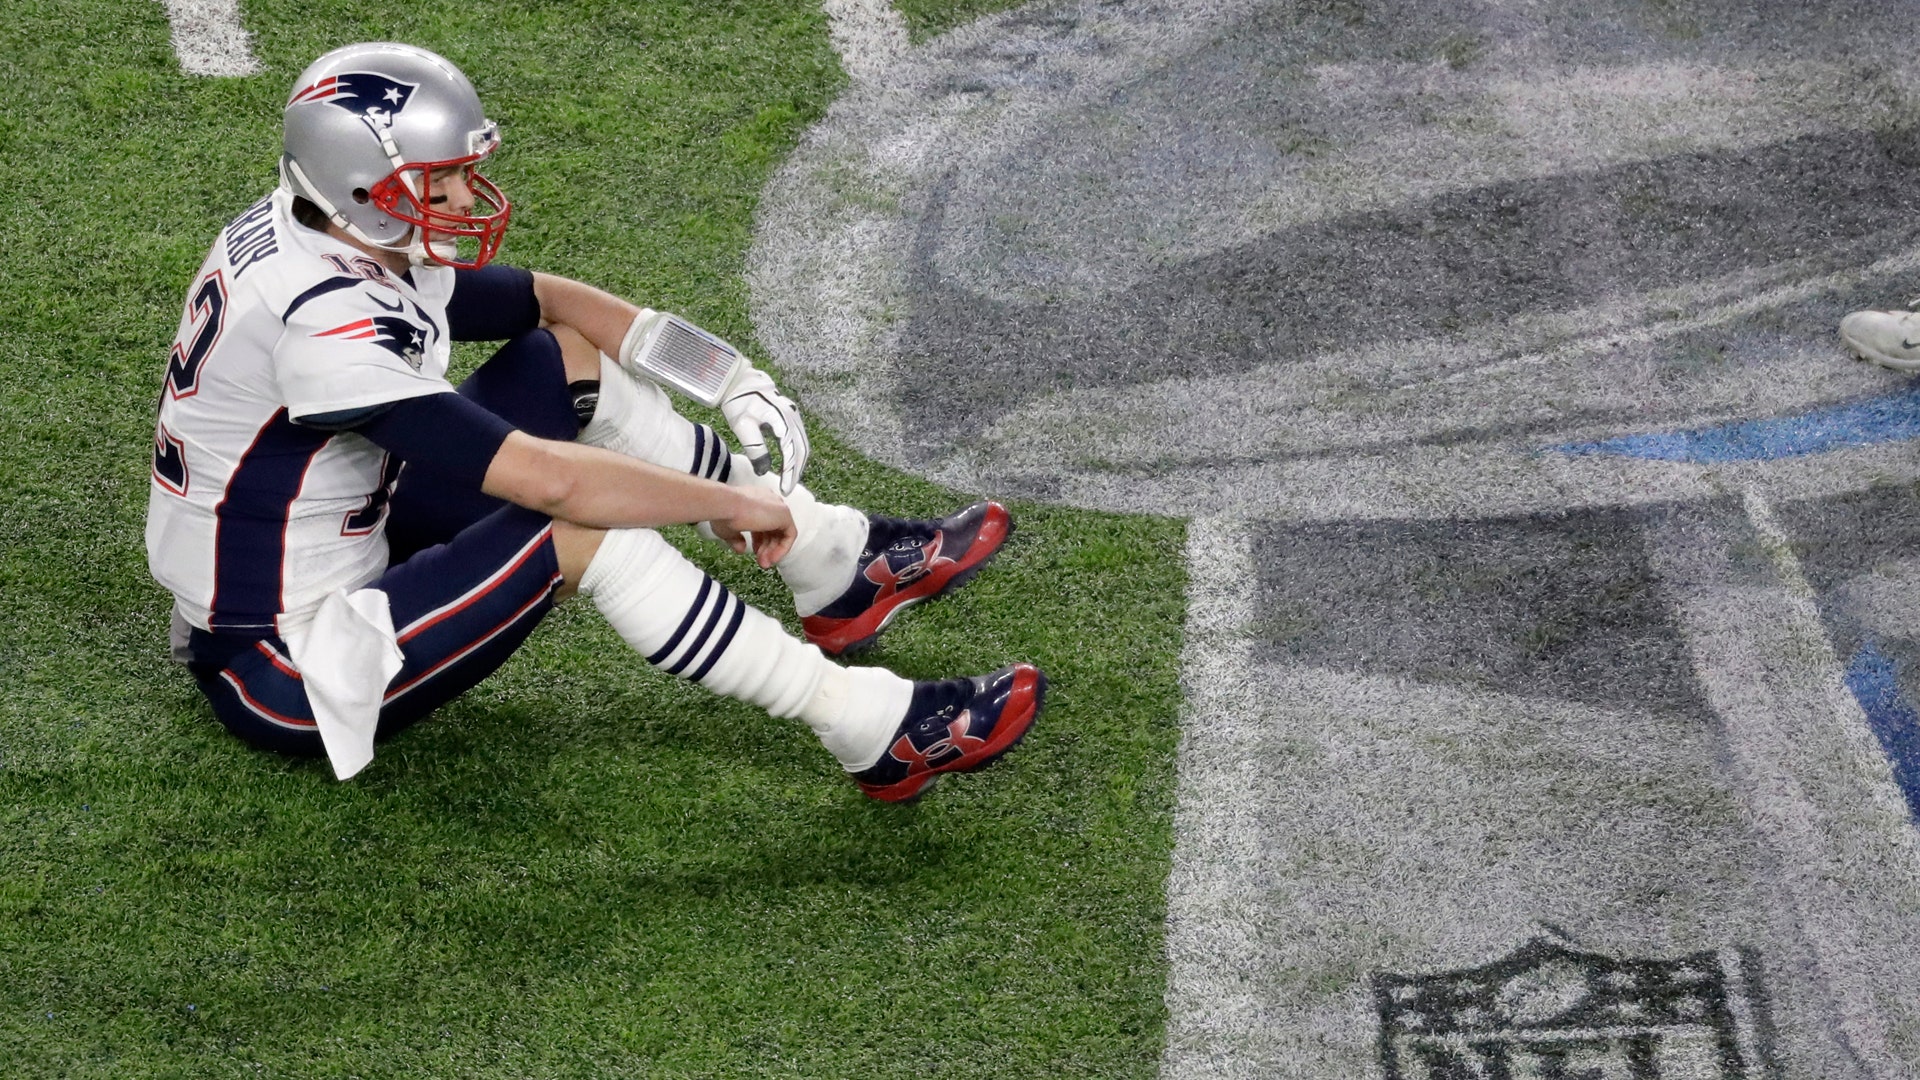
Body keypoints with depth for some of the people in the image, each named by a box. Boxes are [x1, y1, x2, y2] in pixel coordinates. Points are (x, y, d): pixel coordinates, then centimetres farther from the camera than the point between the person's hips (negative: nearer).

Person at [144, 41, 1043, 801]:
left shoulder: (361, 241, -2)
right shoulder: (319, 320, -30)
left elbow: (549, 300, 11)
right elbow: (547, 479, -33)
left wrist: (734, 381, 2)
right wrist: (736, 504, -22)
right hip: (284, 680, -10)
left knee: (568, 360, 6)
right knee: (585, 527, -27)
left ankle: (841, 563, 11)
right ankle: (872, 730, -19)